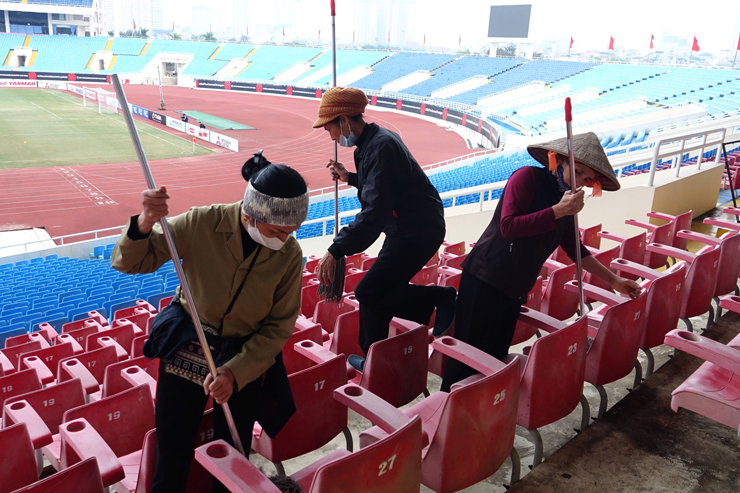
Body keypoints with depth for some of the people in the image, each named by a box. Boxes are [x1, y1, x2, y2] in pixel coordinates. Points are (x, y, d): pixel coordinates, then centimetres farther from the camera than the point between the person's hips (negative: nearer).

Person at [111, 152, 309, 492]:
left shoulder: (290, 255, -16)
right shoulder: (202, 224, -19)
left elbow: (279, 327, -9)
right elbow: (128, 263, -13)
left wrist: (234, 372, -20)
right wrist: (144, 224, -34)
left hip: (246, 360, 1)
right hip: (186, 349, 0)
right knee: (171, 463, 9)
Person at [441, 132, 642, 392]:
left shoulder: (567, 202, 12)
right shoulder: (528, 177, -10)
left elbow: (575, 249, 20)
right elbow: (508, 226, -22)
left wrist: (614, 280, 17)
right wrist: (558, 211, -22)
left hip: (514, 290, 7)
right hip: (484, 280, -7)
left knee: (496, 357, 10)